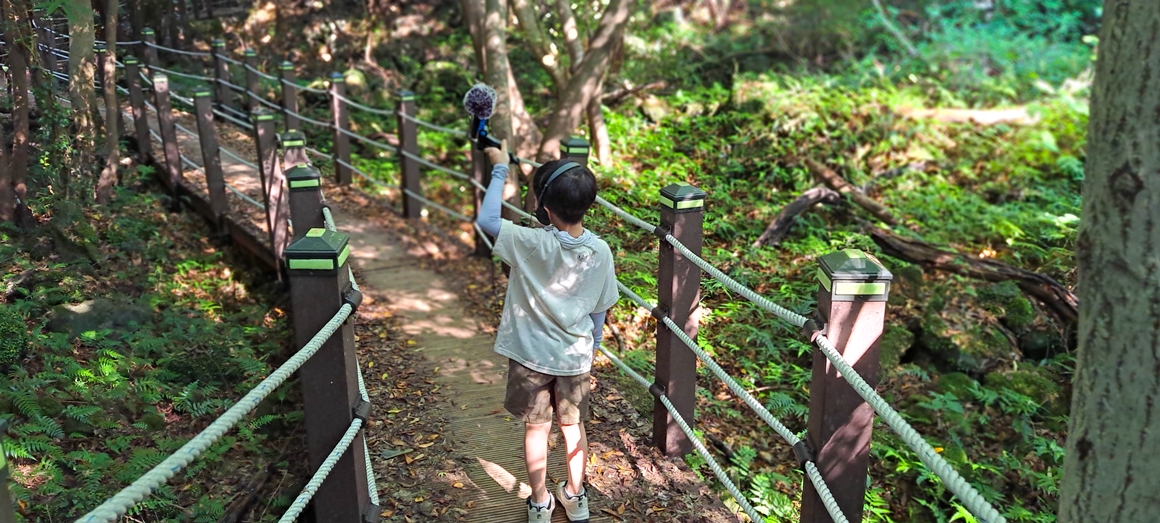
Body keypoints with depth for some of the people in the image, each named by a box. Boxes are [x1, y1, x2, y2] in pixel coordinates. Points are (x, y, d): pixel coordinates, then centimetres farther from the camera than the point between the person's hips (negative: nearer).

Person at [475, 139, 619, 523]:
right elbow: (599, 311, -2)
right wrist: (590, 351, 14)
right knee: (573, 426, 21)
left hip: (532, 356, -3)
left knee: (536, 428, 16)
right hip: (576, 358, 3)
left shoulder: (533, 245, -25)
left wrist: (499, 170, -5)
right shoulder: (600, 252, -13)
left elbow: (487, 220, -14)